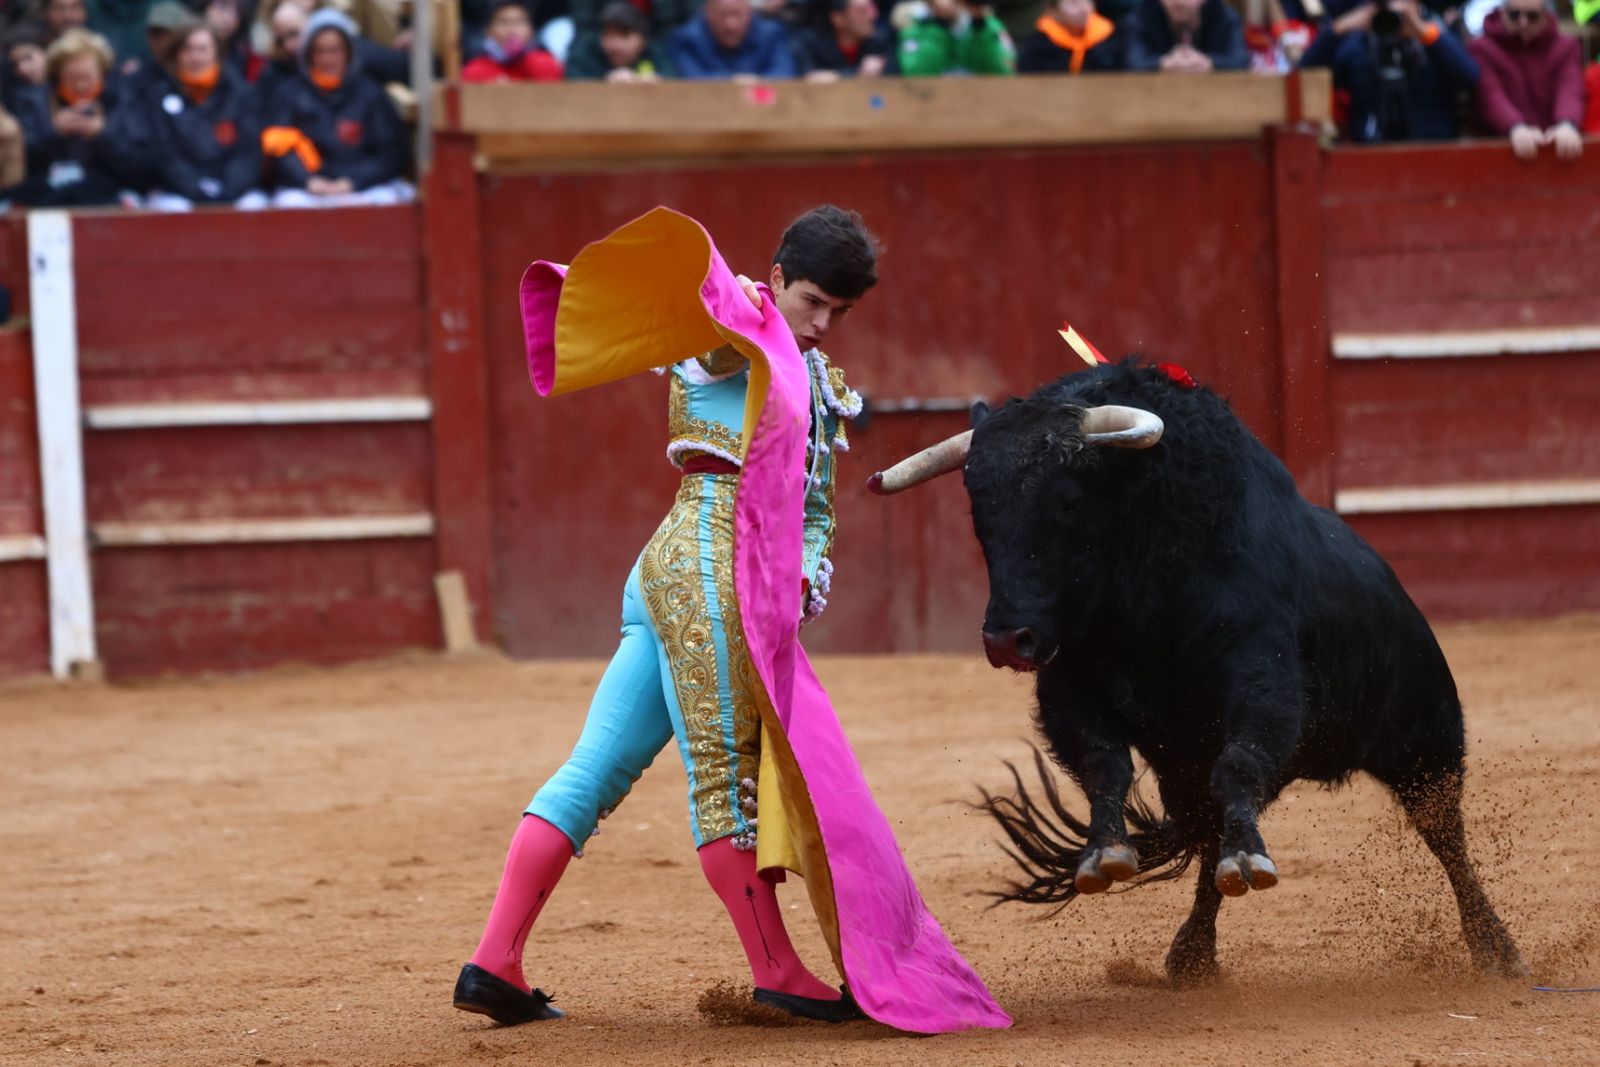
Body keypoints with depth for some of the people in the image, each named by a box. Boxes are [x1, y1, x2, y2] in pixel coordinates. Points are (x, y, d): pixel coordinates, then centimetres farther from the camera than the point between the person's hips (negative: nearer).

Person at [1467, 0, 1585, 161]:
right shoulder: (1482, 50, 6)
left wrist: (1567, 125, -30)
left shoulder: (1566, 48, 12)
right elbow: (1491, 96, -12)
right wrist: (1516, 128, -33)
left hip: (1554, 146, 2)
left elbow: (1570, 92, -7)